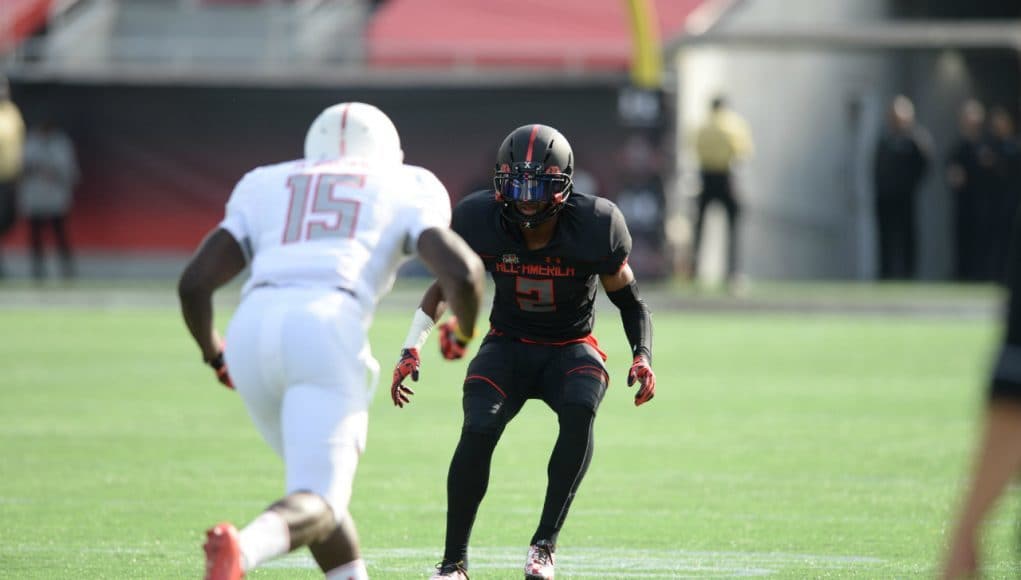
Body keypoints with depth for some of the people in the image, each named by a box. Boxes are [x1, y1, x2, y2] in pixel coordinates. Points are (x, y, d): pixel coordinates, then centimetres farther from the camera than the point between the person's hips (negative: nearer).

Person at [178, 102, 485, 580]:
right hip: (327, 333, -4)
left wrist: (211, 353, 40)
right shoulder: (405, 191, 24)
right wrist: (464, 328, 29)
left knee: (320, 480, 25)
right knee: (316, 504, -7)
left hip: (253, 327, 4)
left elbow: (193, 283, 20)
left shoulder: (264, 188, 30)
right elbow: (460, 272, 6)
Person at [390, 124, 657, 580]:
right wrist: (411, 349, -6)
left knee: (579, 412, -35)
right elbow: (445, 286, 3)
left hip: (571, 349, -1)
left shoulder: (593, 227, -18)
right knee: (478, 430, -27)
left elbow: (629, 300, -3)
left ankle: (544, 542, -24)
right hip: (508, 348, 1)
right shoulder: (480, 221, -15)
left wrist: (642, 356, -20)